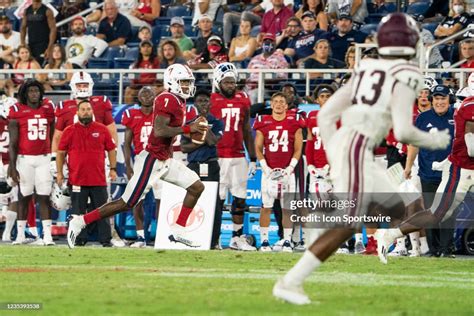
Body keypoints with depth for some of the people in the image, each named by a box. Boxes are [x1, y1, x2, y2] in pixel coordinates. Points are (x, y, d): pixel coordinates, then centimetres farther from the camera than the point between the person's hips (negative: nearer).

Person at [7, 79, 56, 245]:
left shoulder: (48, 109, 6)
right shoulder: (17, 111, -4)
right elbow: (13, 143, -5)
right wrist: (12, 167, -8)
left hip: (43, 158, 2)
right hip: (24, 158, -2)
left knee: (44, 197, -1)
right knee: (24, 196, 4)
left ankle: (47, 235, -3)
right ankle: (20, 234, 13)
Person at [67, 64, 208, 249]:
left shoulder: (178, 101, 12)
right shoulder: (167, 100, -19)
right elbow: (159, 131, -29)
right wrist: (188, 129, -25)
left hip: (165, 161, 10)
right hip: (151, 162, -10)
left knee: (197, 188, 8)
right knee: (126, 204, -4)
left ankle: (178, 231, 11)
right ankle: (81, 221, 5)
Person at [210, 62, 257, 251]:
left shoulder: (243, 100, 10)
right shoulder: (211, 101, -4)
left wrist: (253, 159, 13)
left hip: (238, 157, 5)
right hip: (218, 156, -5)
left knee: (240, 199, 6)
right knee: (217, 198, -3)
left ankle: (237, 238, 14)